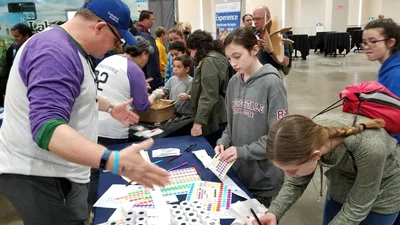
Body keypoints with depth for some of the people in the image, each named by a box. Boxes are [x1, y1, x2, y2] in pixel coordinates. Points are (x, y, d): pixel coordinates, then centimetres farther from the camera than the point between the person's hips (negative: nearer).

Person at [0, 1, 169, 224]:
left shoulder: (68, 48, 9)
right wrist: (114, 161, -49)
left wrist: (110, 107, 26)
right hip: (38, 176, -10)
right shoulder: (55, 52, -26)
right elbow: (46, 128, -38)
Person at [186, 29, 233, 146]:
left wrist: (198, 122, -22)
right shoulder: (217, 57, 18)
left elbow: (208, 96, -22)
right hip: (220, 118, 10)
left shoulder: (209, 61, -14)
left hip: (214, 121, -10)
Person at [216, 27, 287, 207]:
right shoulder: (234, 82, 4)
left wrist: (242, 151, -21)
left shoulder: (271, 83, -15)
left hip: (264, 177, -5)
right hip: (238, 170, 6)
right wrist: (224, 141, -5)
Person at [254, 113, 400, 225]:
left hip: (382, 193, -3)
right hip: (341, 186, 4)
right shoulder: (310, 135, -29)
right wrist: (273, 213, -30)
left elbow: (356, 208, -28)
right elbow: (296, 183, -14)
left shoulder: (369, 148, -42)